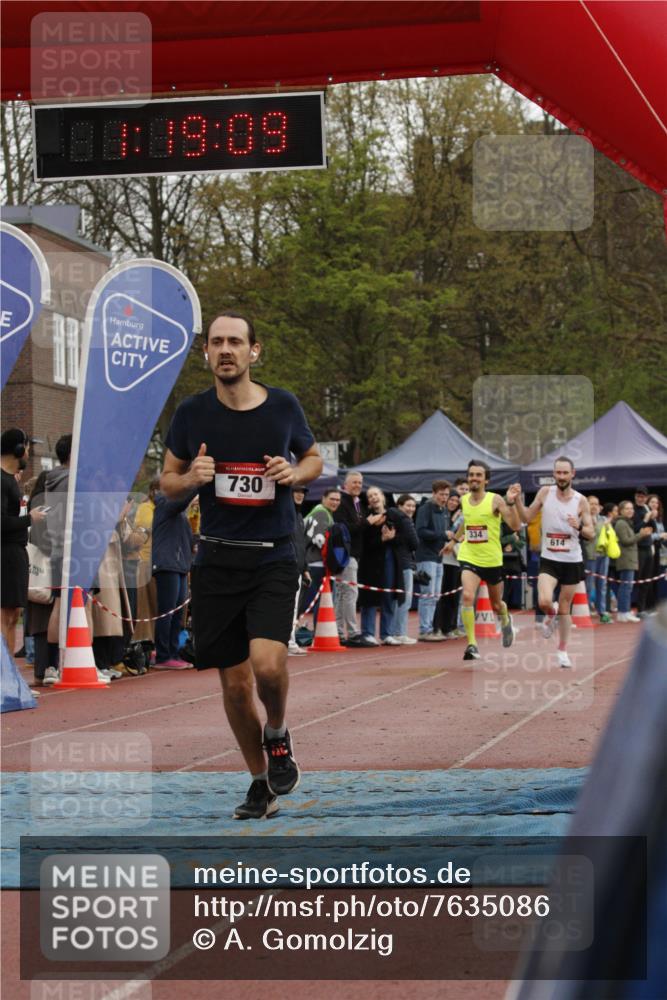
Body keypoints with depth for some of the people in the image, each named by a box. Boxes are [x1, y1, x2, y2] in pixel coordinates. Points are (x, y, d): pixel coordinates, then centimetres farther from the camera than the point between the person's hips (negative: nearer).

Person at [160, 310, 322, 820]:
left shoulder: (283, 406, -1)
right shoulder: (192, 412, 1)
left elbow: (314, 459, 16)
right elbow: (167, 482, 11)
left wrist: (293, 473, -7)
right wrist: (192, 478, -12)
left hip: (274, 558, -2)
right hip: (218, 561, 2)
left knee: (267, 663, -23)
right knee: (235, 682, 5)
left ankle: (278, 735, 9)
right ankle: (261, 783, 24)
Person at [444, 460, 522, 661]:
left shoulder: (495, 500, -11)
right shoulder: (464, 500, 2)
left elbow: (516, 526, -19)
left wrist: (511, 503, -30)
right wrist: (454, 540, 32)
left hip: (492, 560, -2)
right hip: (469, 557, 2)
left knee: (496, 604, 15)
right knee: (467, 596, -23)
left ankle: (506, 621, 52)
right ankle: (471, 644, -19)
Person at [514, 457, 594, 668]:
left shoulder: (580, 500, -6)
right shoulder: (545, 493, -3)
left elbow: (591, 533, -3)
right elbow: (527, 518, 5)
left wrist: (579, 526, -25)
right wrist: (517, 500, -13)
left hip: (572, 561, 0)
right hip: (549, 560, 0)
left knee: (565, 608, 9)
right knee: (544, 601, -22)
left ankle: (562, 651, 25)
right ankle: (550, 615, 16)